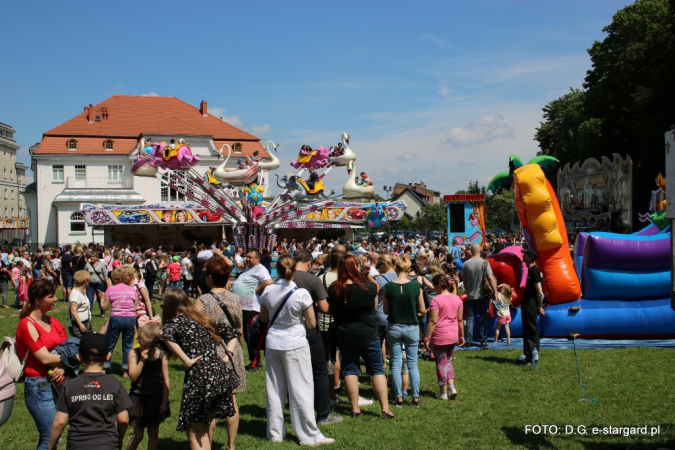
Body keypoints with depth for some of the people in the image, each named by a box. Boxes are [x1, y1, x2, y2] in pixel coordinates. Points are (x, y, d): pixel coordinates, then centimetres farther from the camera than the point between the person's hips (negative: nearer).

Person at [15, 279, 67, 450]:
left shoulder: (52, 322, 10)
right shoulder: (27, 325, -12)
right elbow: (45, 358, -17)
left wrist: (62, 368, -14)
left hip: (57, 383, 7)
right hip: (39, 387, -7)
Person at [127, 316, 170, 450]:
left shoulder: (162, 356, -6)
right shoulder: (134, 354, -8)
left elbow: (165, 381, -3)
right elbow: (133, 376, -17)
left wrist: (164, 402, -5)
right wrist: (142, 360, -23)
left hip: (156, 399, 1)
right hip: (139, 399, -1)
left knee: (153, 434, 9)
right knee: (138, 435, 3)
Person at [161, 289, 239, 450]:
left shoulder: (175, 321, 3)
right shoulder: (204, 319, 21)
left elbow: (167, 336, -21)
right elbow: (232, 333, 26)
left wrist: (186, 361, -14)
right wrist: (226, 357, 16)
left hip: (199, 377, -6)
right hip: (222, 374, 6)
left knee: (195, 434, 5)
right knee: (206, 431, 21)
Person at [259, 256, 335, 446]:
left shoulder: (268, 291, -3)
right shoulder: (301, 294, -14)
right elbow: (312, 324, -7)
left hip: (273, 343, 4)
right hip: (295, 344, -4)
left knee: (275, 390, 12)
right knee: (301, 390, 2)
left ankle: (275, 433, 22)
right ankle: (310, 436, 9)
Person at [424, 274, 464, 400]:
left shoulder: (436, 299, -16)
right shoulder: (457, 298, 4)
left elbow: (433, 322, -18)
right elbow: (460, 320, 9)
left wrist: (427, 338, -13)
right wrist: (461, 335, 18)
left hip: (439, 336, -6)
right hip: (453, 335, 6)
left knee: (441, 363, 6)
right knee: (448, 361, 21)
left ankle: (443, 392, 15)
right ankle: (452, 387, 10)